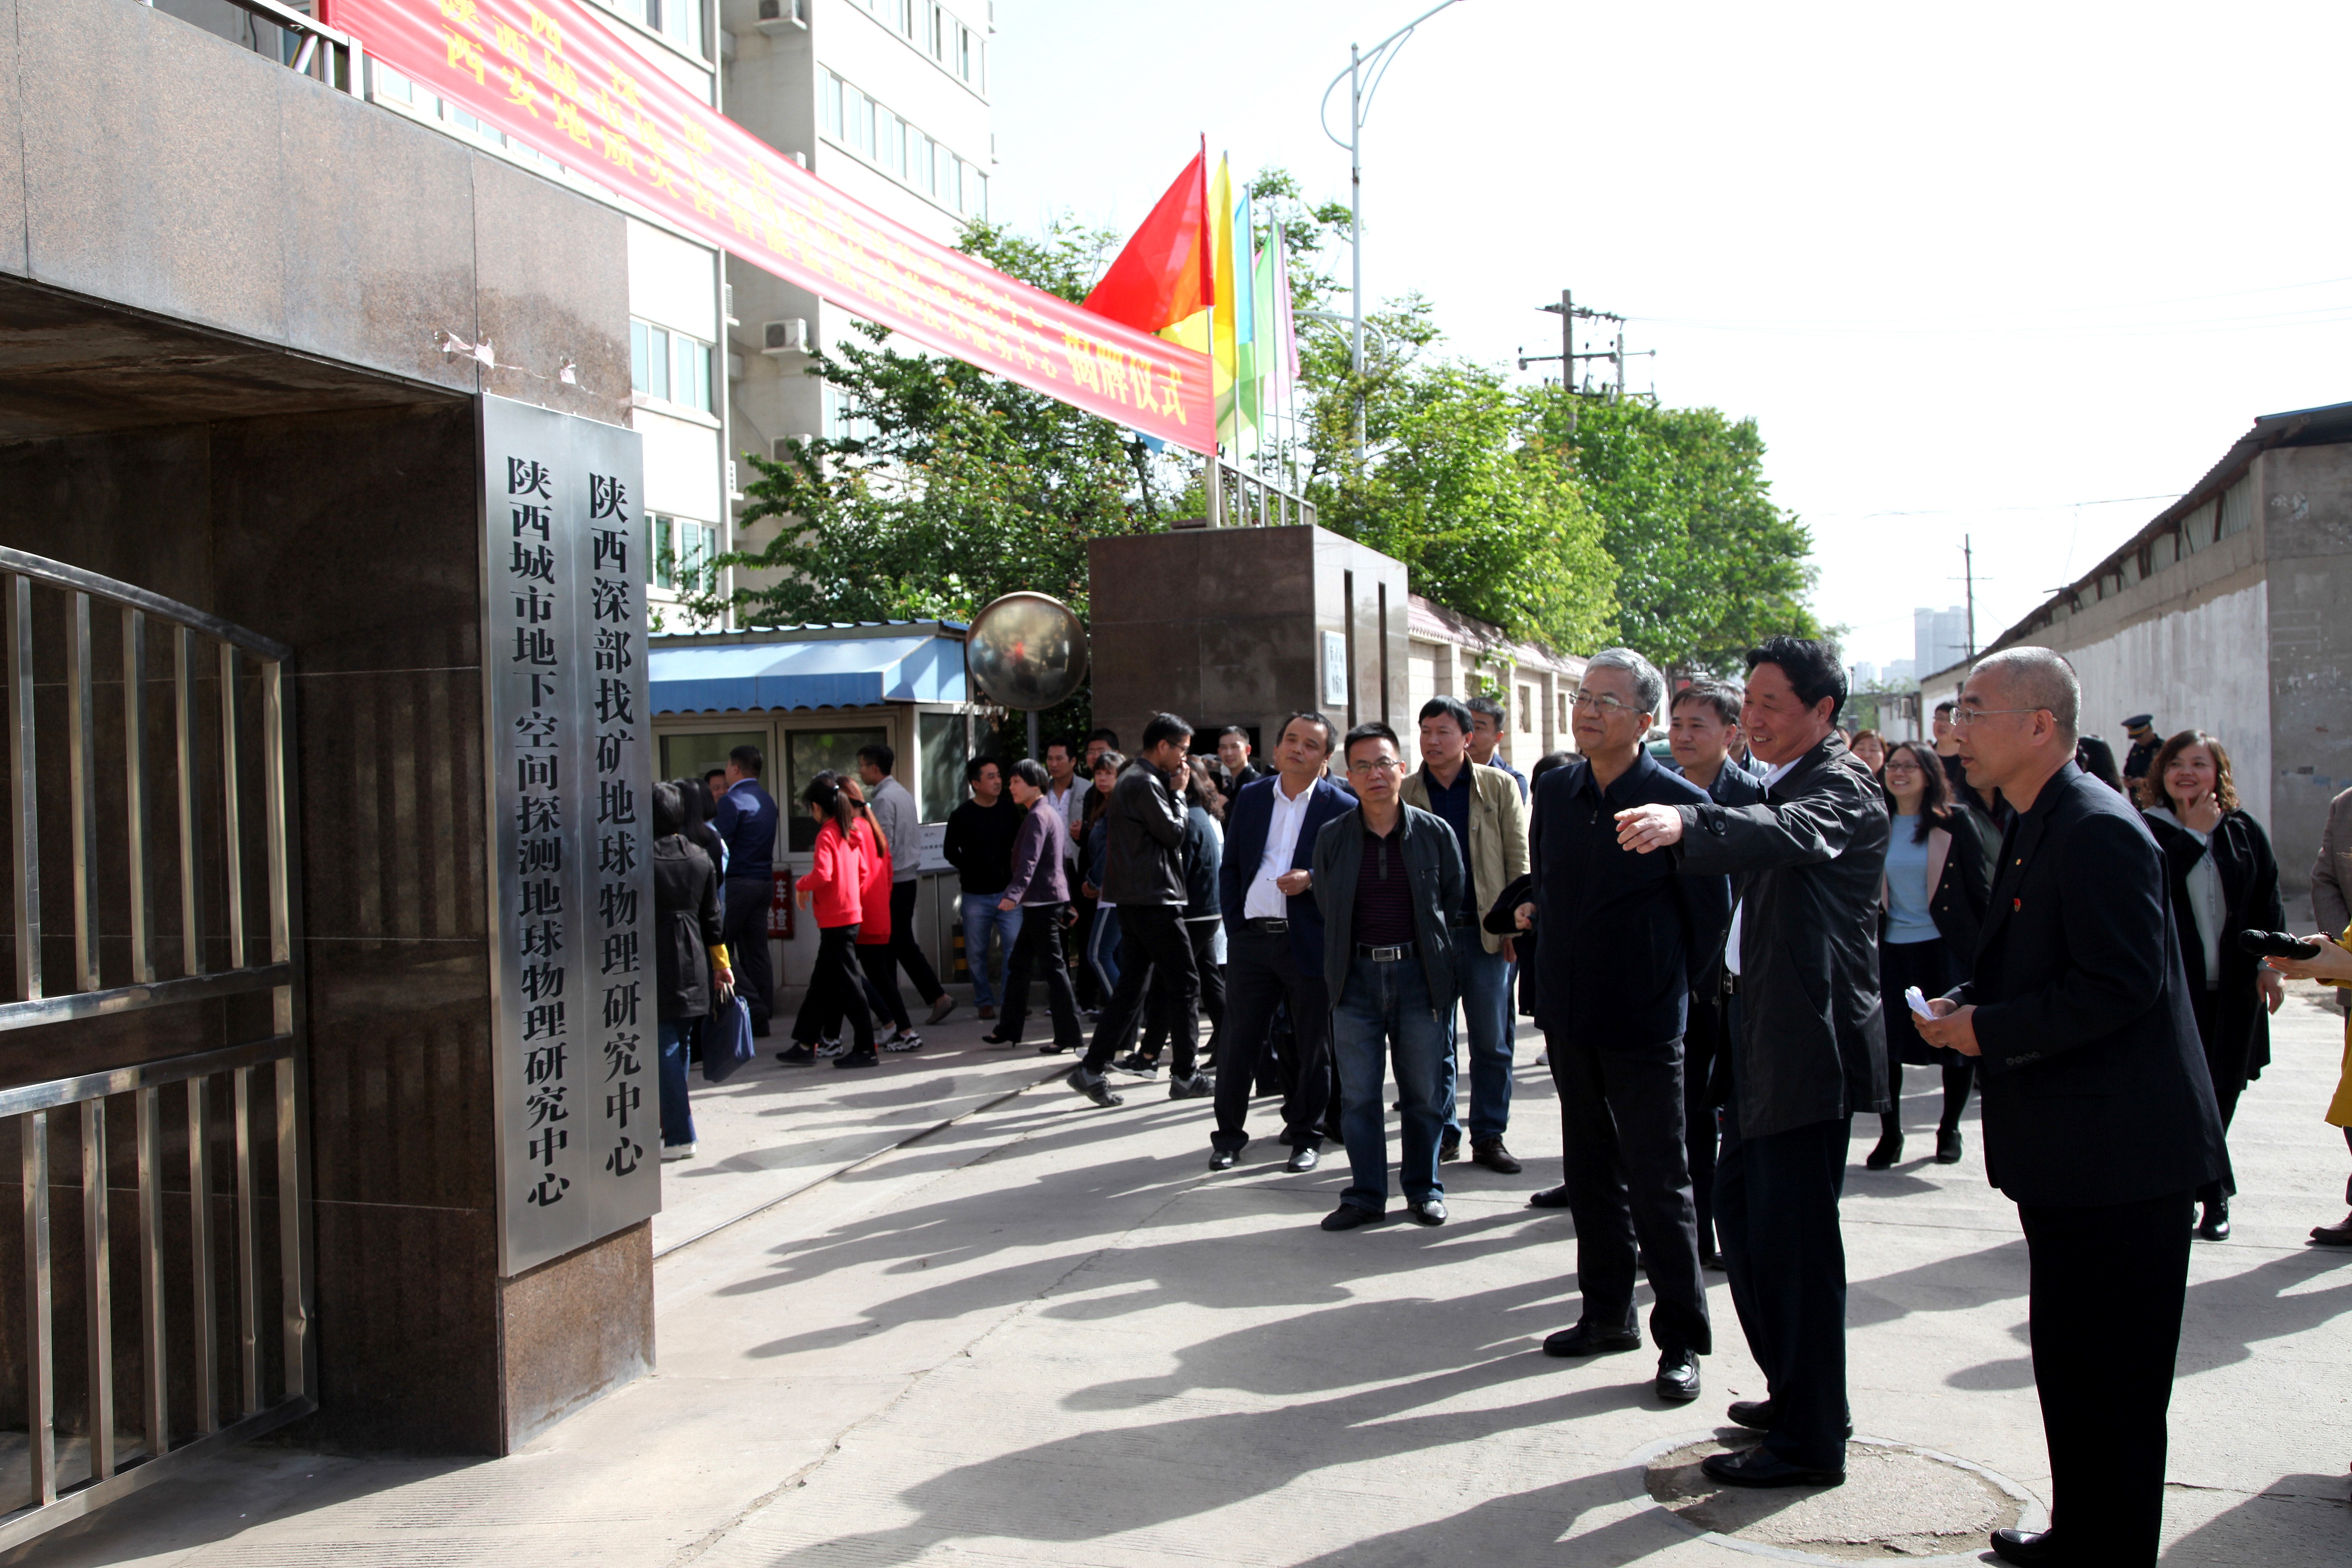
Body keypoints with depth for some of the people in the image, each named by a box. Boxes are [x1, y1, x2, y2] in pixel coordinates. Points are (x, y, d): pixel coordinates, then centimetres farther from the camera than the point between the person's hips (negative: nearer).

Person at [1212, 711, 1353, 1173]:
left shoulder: (1342, 807, 0)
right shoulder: (1250, 798, 11)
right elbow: (1230, 867, 13)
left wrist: (1312, 880, -18)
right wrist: (1234, 926, 5)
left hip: (1310, 943, -2)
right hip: (1251, 940, 2)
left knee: (1311, 1046, 6)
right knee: (1240, 1041, 5)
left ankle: (1306, 1136, 19)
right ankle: (1229, 1135, 16)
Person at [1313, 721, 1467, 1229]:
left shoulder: (1436, 833, 0)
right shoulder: (1332, 838, 3)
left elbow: (1455, 904, 8)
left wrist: (1442, 966, 8)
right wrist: (1342, 966, 11)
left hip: (1419, 973, -1)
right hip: (1357, 977, 1)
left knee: (1425, 1092, 5)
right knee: (1358, 1094, 4)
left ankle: (1424, 1189, 19)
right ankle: (1365, 1196, 14)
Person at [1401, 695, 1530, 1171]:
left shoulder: (1499, 787, 4)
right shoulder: (1404, 794, 6)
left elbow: (1519, 860, 3)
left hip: (1488, 932, 0)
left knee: (1492, 1043, 4)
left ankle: (1489, 1137, 13)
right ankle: (1442, 1133, 17)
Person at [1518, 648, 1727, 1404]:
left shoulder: (1680, 803, -12)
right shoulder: (1556, 790, 4)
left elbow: (1712, 914, -5)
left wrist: (1673, 990, 0)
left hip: (1643, 1026, -6)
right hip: (1570, 1015, 6)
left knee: (1660, 1183, -1)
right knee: (1591, 1171, 14)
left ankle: (1682, 1340, 8)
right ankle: (1608, 1314, 26)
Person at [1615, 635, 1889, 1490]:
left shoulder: (1842, 787, -14)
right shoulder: (1782, 786, 18)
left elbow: (1793, 833, -36)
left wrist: (1685, 821, -52)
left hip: (1810, 1039, -10)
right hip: (1762, 1034, 10)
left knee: (1793, 1233, -7)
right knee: (1742, 1210, 17)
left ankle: (1812, 1438, 3)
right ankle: (1797, 1394, 31)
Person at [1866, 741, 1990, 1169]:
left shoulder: (1955, 821, -3)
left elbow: (1978, 888, -2)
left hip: (1948, 948, -2)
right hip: (1892, 949, 2)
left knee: (1956, 1040, 4)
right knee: (1886, 1043, -1)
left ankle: (1949, 1130, 22)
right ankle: (1890, 1134, 13)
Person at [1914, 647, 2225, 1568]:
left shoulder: (2099, 832, -18)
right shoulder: (2037, 830, 14)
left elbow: (2122, 983, -25)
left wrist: (1990, 1030, -18)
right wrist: (1966, 1005, 5)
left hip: (2114, 1160, -11)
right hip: (2073, 1155, 11)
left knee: (2105, 1382, -2)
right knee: (2069, 1364, 19)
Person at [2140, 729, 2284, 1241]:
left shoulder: (2245, 832, 6)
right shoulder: (2148, 831, -2)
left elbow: (2269, 904, 8)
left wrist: (2269, 965, 1)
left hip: (2232, 986, 3)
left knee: (2221, 1089, 7)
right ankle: (2214, 1193, 8)